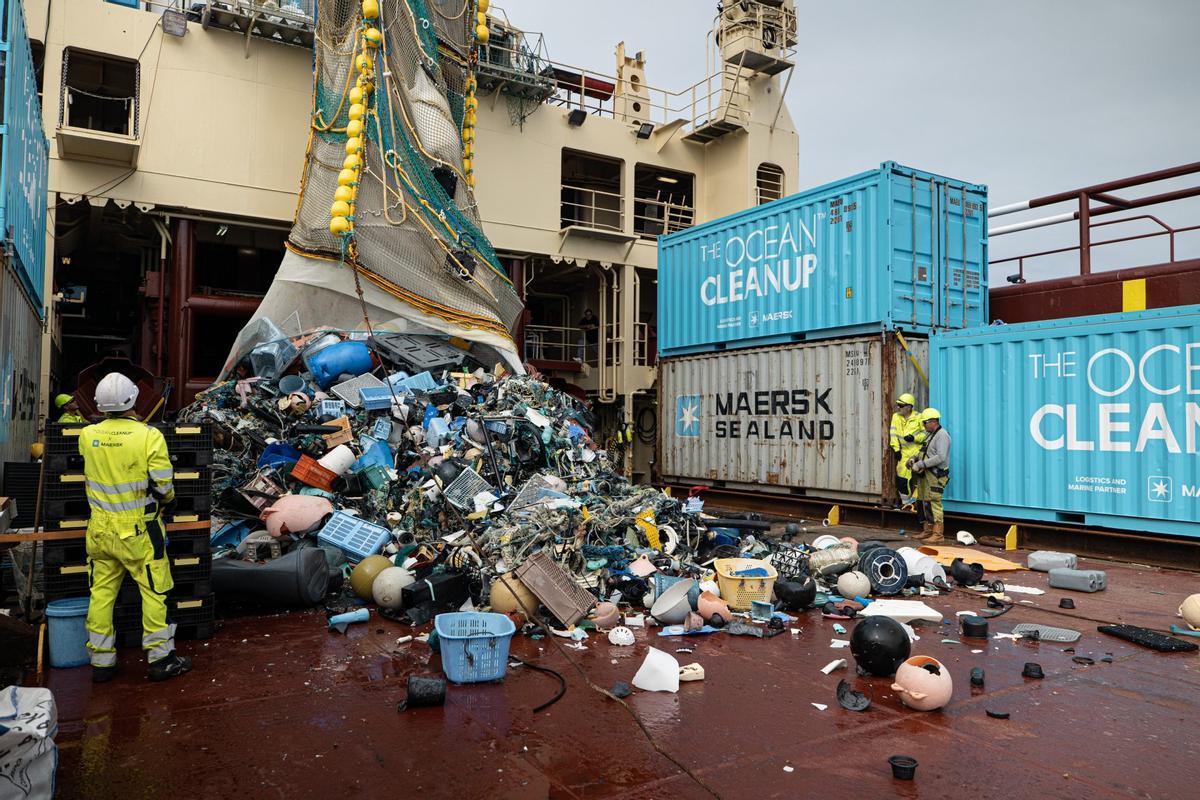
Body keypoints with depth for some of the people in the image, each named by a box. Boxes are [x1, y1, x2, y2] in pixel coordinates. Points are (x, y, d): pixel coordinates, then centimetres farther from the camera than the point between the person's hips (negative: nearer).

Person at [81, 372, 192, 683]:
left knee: (102, 592, 14)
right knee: (155, 591, 6)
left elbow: (85, 475, 14)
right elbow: (162, 485, -15)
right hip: (138, 530, -4)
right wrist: (169, 500, 6)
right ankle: (160, 658, 11)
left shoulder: (87, 435, -3)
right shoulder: (149, 435, -17)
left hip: (100, 528, 4)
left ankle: (101, 660, 22)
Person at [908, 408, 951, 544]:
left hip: (936, 475, -10)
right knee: (925, 503, 13)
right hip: (925, 475, 10)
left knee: (934, 503, -12)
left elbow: (940, 457, -23)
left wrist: (921, 464, -23)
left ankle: (938, 534, -9)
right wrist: (914, 459, 9)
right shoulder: (930, 434, 19)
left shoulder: (942, 435, -13)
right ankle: (927, 531, 22)